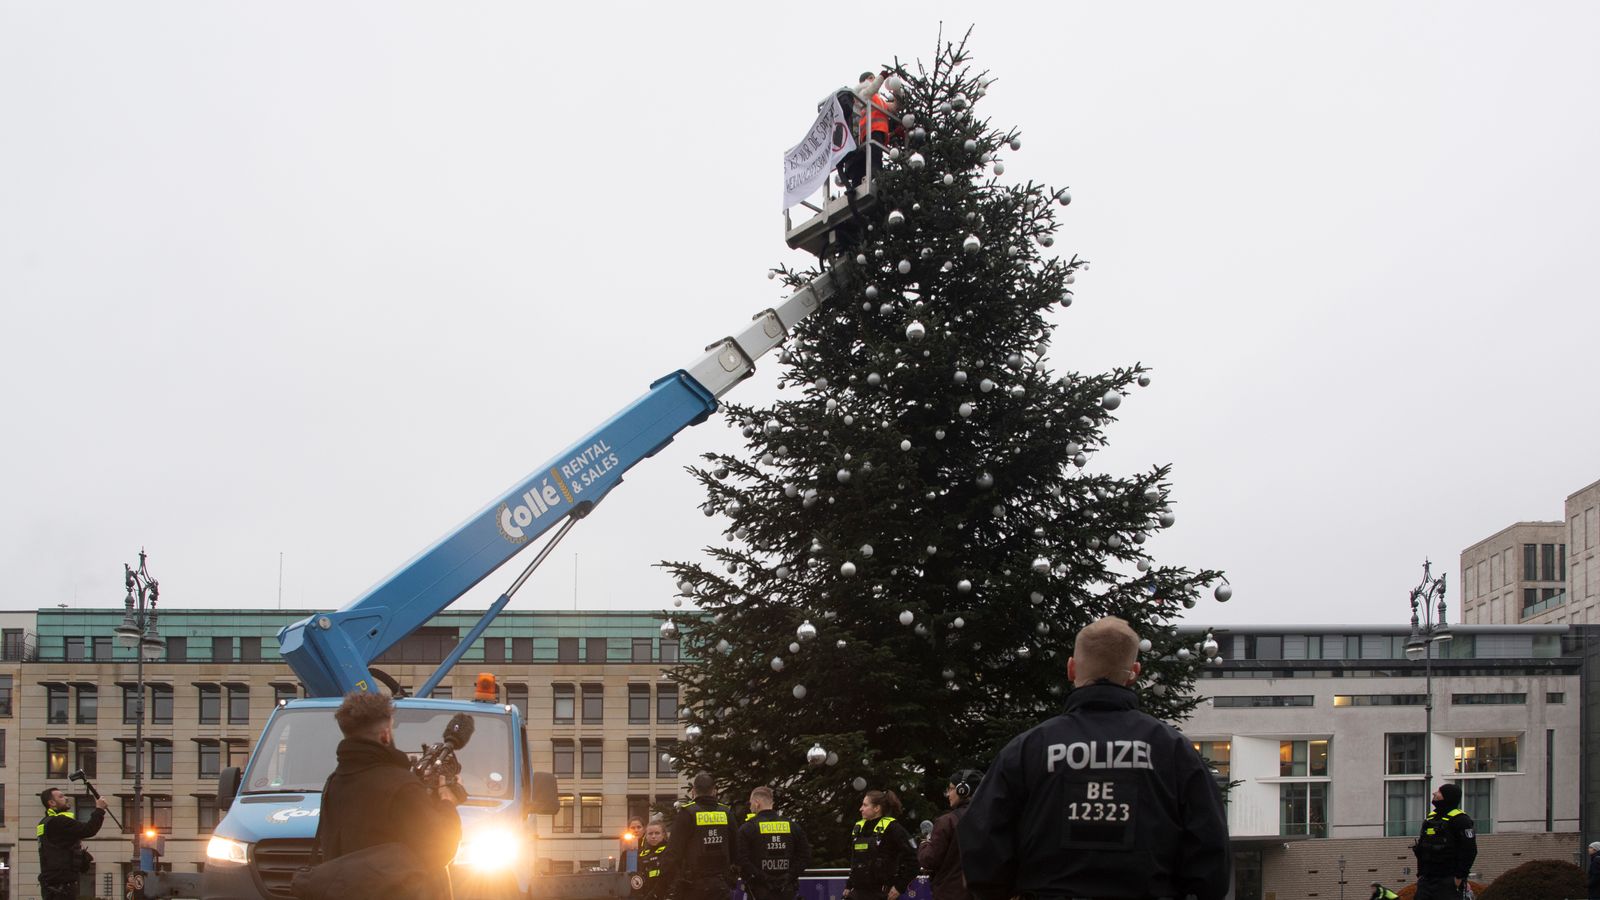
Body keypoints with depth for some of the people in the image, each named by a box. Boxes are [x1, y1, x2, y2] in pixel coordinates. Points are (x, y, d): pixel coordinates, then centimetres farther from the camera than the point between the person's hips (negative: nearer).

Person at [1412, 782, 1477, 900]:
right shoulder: (1431, 817, 18)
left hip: (1448, 882, -8)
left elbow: (1469, 850, -13)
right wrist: (1420, 874, 16)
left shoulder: (1460, 819, -7)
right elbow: (1421, 849, 23)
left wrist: (1459, 877, -16)